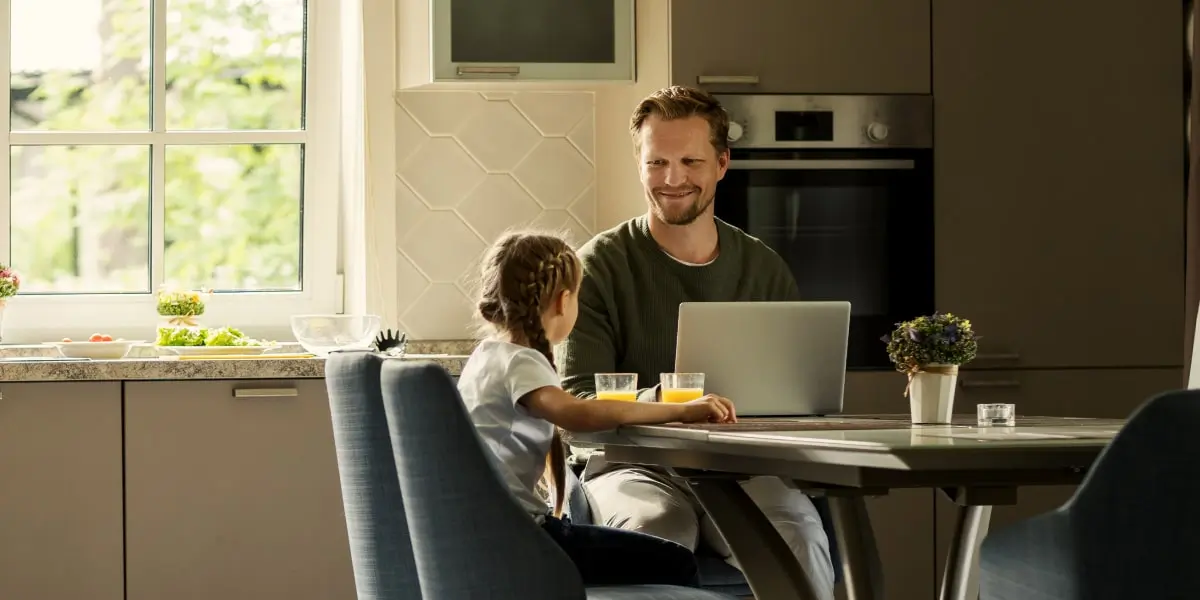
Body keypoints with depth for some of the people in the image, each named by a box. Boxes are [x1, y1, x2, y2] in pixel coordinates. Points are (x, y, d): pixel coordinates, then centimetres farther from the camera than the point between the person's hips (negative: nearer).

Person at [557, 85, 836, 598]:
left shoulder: (765, 270, 14)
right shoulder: (600, 266, 3)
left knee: (798, 538, -32)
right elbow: (577, 401, -5)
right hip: (635, 464, -2)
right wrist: (659, 401, -24)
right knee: (657, 528, -39)